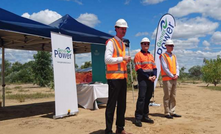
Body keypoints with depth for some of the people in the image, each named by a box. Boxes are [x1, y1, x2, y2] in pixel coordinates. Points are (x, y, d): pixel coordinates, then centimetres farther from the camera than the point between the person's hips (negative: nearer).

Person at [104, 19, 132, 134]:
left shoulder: (123, 44, 20)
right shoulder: (111, 42, -6)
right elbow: (107, 59, -16)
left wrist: (126, 61, 8)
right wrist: (122, 58, -14)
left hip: (123, 77, 9)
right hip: (114, 77, -8)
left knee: (122, 104, 12)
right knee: (111, 104, -5)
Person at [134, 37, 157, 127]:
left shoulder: (150, 55, 18)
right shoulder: (138, 55, -4)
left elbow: (154, 67, 16)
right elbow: (138, 69, -12)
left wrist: (154, 75, -3)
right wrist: (148, 77, -14)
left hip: (151, 79, 7)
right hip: (143, 79, -7)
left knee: (148, 98, 9)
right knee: (141, 98, -12)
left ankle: (145, 116, 18)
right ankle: (138, 118, -8)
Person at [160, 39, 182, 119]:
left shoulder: (174, 56, 17)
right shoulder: (163, 56, -5)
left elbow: (177, 66, 14)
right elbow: (165, 68, -12)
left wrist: (177, 74, -2)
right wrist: (172, 76, -12)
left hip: (174, 79, 7)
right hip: (167, 79, -7)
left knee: (173, 96, 10)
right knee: (167, 96, -4)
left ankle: (172, 112, 17)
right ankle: (167, 113, 2)